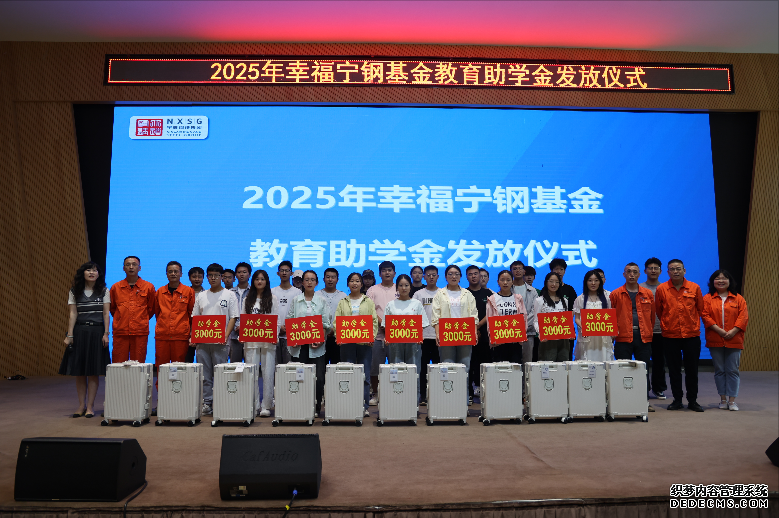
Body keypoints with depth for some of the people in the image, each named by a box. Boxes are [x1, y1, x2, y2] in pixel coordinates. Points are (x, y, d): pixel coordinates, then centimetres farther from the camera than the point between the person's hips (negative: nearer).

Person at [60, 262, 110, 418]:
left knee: (94, 371, -2)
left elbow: (106, 313, 1)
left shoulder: (104, 291, 4)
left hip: (97, 332, -2)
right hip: (79, 332, 2)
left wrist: (106, 334, -7)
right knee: (79, 371, 3)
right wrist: (69, 335, -4)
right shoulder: (74, 292, 8)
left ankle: (90, 406, 6)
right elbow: (72, 314, 3)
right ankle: (82, 405, 13)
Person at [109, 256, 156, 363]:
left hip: (140, 333, -1)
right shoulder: (115, 287, 9)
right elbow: (112, 309, 20)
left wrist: (142, 321, 9)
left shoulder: (149, 287, 5)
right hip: (120, 332, 1)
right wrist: (121, 321, 13)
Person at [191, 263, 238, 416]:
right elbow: (195, 318, 15)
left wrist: (226, 335, -15)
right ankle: (206, 402, 13)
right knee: (204, 374, 6)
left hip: (220, 341, -3)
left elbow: (233, 318, -2)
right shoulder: (201, 296, 14)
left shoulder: (229, 295, 4)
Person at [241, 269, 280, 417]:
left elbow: (277, 319, 4)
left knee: (268, 373, -2)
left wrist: (275, 335, -9)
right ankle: (254, 405, 9)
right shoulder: (247, 299, 15)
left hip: (268, 340, -2)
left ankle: (266, 406, 5)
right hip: (250, 340, 2)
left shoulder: (273, 298, 9)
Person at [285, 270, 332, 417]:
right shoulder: (295, 300, 10)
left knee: (319, 378, -6)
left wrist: (320, 339, -9)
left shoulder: (321, 301, 9)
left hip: (317, 346, 0)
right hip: (299, 345, 1)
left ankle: (316, 409, 6)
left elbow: (326, 324, 5)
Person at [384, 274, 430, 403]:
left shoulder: (416, 303, 10)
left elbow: (422, 324, 7)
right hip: (395, 342, 0)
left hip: (413, 342, 0)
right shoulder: (391, 304, 11)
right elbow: (386, 325, 9)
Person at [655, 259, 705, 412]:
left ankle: (692, 400, 18)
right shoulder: (661, 289, 0)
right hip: (670, 336, 0)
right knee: (674, 370, 7)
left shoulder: (694, 288, 2)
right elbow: (658, 311, 9)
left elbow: (700, 309, 12)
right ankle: (677, 400, 17)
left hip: (692, 335, 0)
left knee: (692, 370, 6)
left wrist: (694, 324, 12)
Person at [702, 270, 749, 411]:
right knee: (719, 370, 6)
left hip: (734, 340, 0)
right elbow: (705, 316, -3)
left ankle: (732, 400, 6)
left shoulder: (738, 299, 7)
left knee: (733, 370, 1)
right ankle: (723, 399, 15)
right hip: (715, 341, 0)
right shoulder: (707, 299, 5)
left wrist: (732, 331, -13)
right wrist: (719, 330, -14)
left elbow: (743, 316, -1)